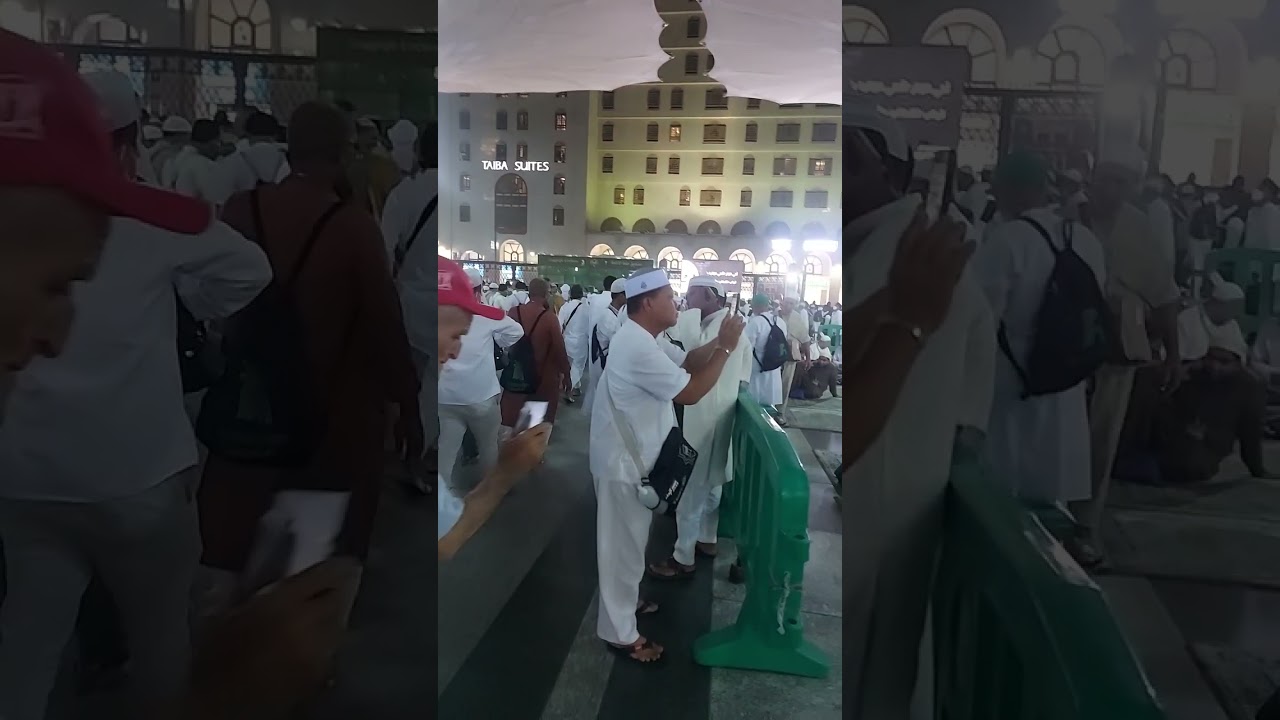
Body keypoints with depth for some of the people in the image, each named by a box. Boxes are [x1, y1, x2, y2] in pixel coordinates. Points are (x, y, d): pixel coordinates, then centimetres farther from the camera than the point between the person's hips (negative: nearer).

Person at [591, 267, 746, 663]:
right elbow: (690, 393, -26)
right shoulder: (639, 348, -29)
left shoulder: (642, 337, 6)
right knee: (624, 545, 3)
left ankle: (624, 599, 44)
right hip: (623, 462, -10)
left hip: (631, 455, 10)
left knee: (629, 541, 25)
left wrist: (717, 342, -5)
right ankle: (619, 632, 16)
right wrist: (726, 349, -21)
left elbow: (688, 361, 11)